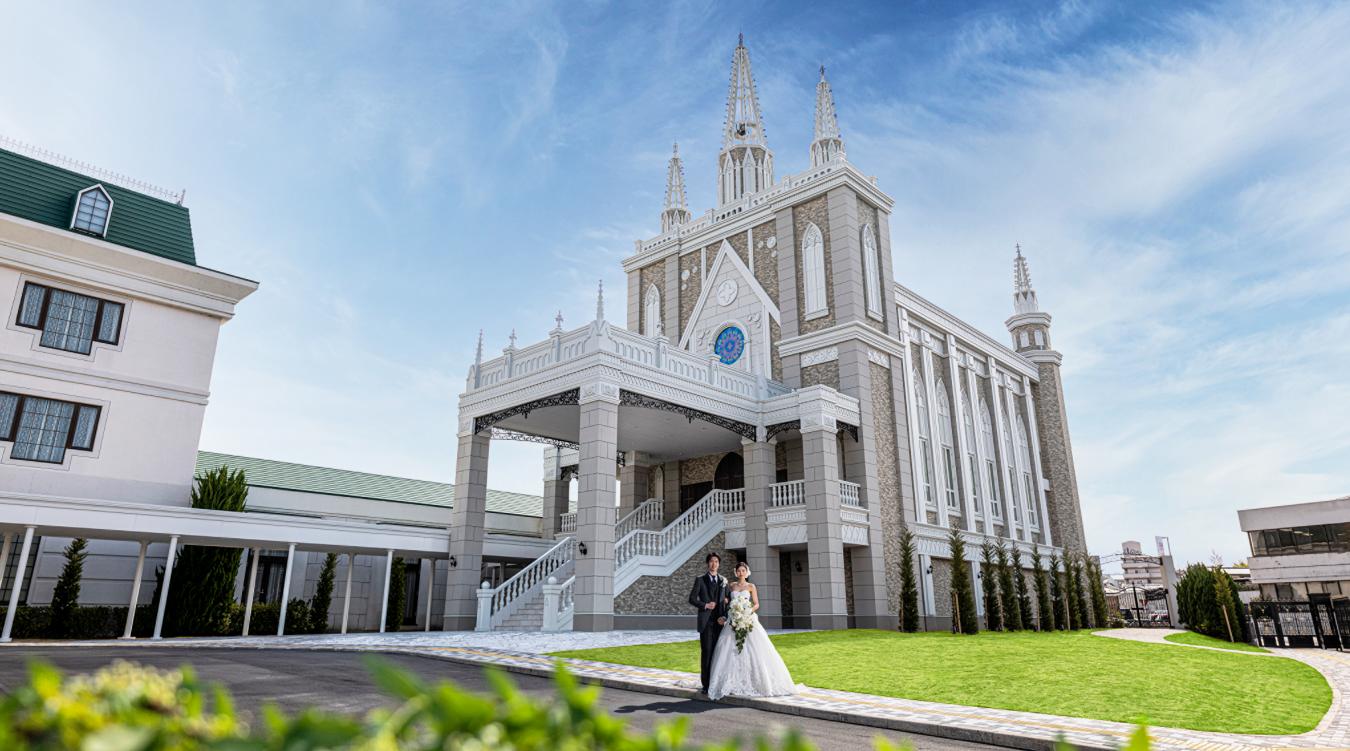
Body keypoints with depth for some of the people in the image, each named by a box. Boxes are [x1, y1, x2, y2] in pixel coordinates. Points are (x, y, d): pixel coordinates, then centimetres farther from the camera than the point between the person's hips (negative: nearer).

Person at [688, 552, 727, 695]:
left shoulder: (723, 580, 12)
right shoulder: (700, 579, 3)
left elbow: (726, 600, 10)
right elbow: (692, 599, 1)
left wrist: (724, 617, -3)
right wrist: (705, 605, -12)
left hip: (720, 621, 3)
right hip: (706, 622, -3)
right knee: (706, 652, -3)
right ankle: (706, 685, 2)